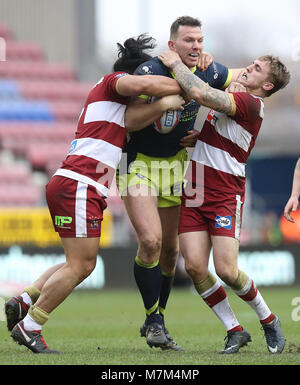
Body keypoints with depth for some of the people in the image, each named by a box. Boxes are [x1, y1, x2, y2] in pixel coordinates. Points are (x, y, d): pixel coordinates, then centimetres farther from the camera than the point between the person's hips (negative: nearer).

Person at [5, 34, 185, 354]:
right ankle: (28, 327, -5)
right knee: (79, 265, -9)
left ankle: (23, 302, 13)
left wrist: (163, 104, -10)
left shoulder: (115, 98, 27)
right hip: (78, 186, -10)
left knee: (83, 266, 14)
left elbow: (128, 120, 3)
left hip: (68, 185, 10)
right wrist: (187, 88, -9)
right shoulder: (115, 80, 2)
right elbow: (144, 84, -22)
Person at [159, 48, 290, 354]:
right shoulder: (232, 97, 14)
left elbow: (200, 93, -23)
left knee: (226, 270, -12)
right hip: (194, 194, 7)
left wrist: (176, 64, -10)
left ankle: (268, 320, 15)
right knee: (195, 266, -7)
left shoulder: (251, 104, -13)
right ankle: (235, 331, 7)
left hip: (225, 196, -7)